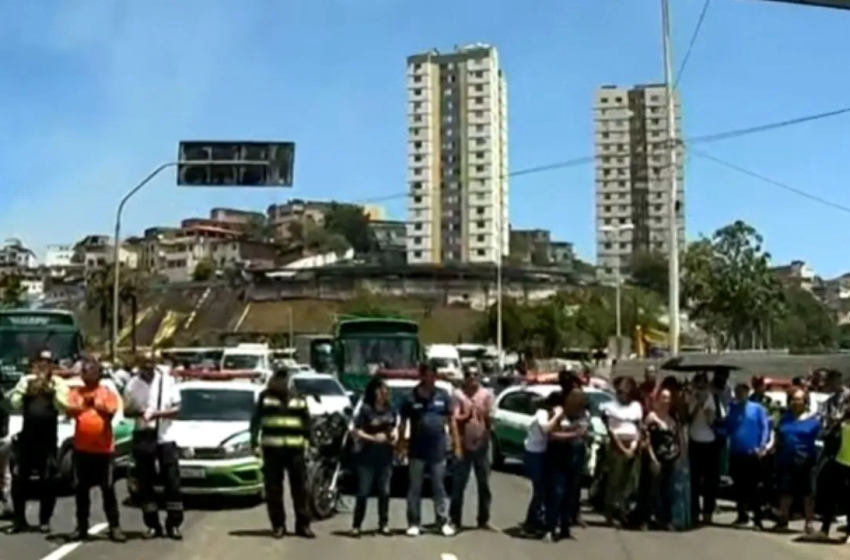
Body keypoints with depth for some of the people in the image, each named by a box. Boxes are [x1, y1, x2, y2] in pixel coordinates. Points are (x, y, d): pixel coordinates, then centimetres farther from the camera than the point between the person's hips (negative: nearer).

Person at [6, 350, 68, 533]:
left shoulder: (58, 383, 0)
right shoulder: (26, 381, 7)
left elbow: (64, 407, -13)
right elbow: (14, 403, -2)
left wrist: (51, 389, -20)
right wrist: (27, 389, -15)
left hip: (48, 439, -2)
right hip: (26, 437, 2)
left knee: (47, 481, 1)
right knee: (19, 478, 5)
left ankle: (44, 520, 11)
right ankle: (19, 519, 16)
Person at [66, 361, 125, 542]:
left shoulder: (107, 392, 0)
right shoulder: (76, 392, 6)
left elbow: (110, 413, -12)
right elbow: (70, 411, -10)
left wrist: (96, 404, -28)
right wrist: (84, 405, -29)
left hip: (103, 447, -2)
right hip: (81, 447, 2)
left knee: (108, 488, 1)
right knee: (81, 489, 7)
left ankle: (114, 527, 4)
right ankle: (81, 526, 17)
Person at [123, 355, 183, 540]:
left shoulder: (168, 381, -2)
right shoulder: (132, 385, 0)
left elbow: (176, 408, -2)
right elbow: (126, 411, 5)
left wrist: (157, 413, -19)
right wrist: (138, 412, -17)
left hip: (165, 437, -1)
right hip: (142, 438, 1)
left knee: (172, 482, 0)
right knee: (145, 484, 5)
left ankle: (173, 524, 8)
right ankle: (153, 525, 14)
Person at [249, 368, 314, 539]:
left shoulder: (299, 400, 12)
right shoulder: (265, 397, 5)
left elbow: (307, 422, 17)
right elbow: (256, 421, 2)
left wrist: (307, 442, 7)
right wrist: (255, 443, -7)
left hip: (296, 449, 2)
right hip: (272, 449, -2)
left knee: (300, 488, 3)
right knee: (274, 490, 2)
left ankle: (303, 524, 9)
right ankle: (278, 526, 11)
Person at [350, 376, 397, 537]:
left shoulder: (390, 409, 6)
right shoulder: (365, 409, -10)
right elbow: (356, 432, -11)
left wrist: (395, 435, -2)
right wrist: (373, 438, -21)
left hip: (385, 457, 5)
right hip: (367, 457, -5)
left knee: (384, 492, 9)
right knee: (363, 492, -2)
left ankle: (383, 524, 18)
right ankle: (356, 525, 4)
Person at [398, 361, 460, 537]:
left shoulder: (443, 395, 2)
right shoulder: (411, 398, -3)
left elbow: (451, 420, 7)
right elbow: (403, 424, 2)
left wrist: (456, 445, 4)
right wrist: (401, 445, -3)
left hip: (438, 450, 1)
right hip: (417, 451, -1)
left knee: (439, 488, 7)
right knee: (414, 488, 4)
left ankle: (444, 522, 12)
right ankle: (413, 523, 10)